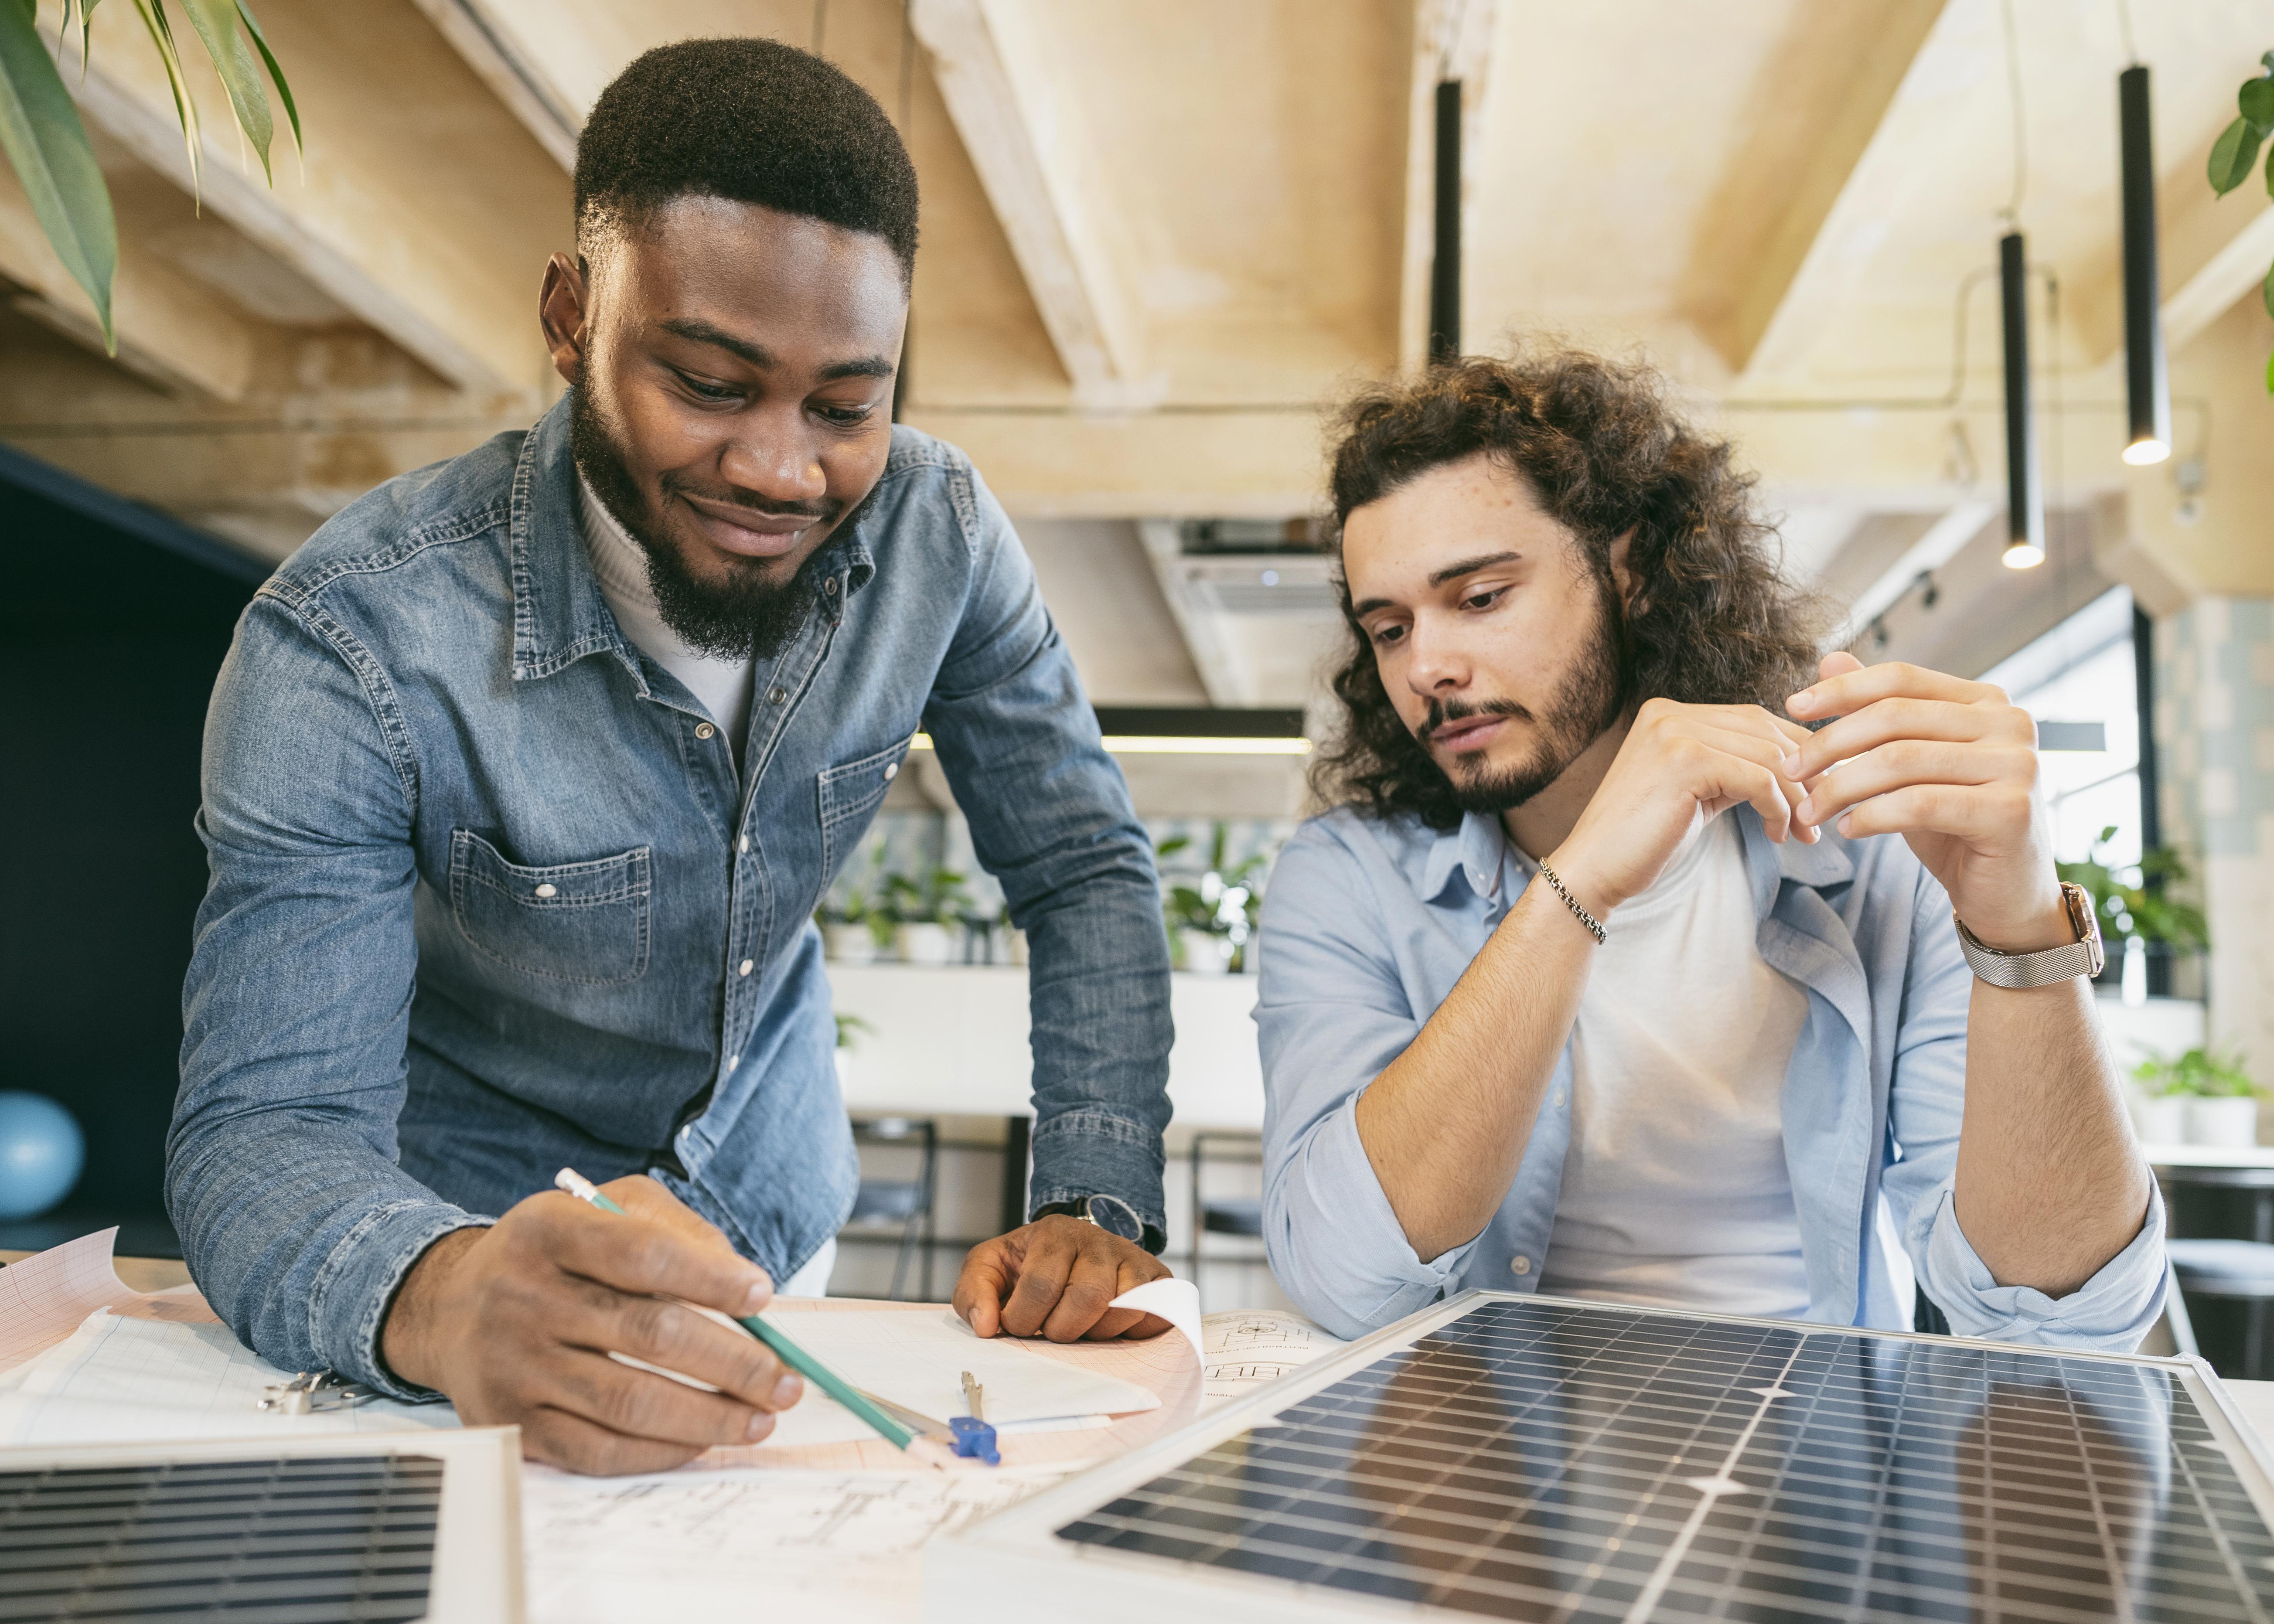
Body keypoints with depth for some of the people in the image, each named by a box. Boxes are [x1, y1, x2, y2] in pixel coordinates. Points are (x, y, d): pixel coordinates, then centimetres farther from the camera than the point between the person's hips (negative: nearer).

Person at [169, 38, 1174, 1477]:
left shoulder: (937, 533, -16)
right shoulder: (350, 643, -25)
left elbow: (1089, 871, -8)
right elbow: (263, 1122, -26)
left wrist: (1097, 1206, -22)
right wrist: (441, 1298, -48)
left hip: (775, 1222, 2)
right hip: (473, 1233, -1)